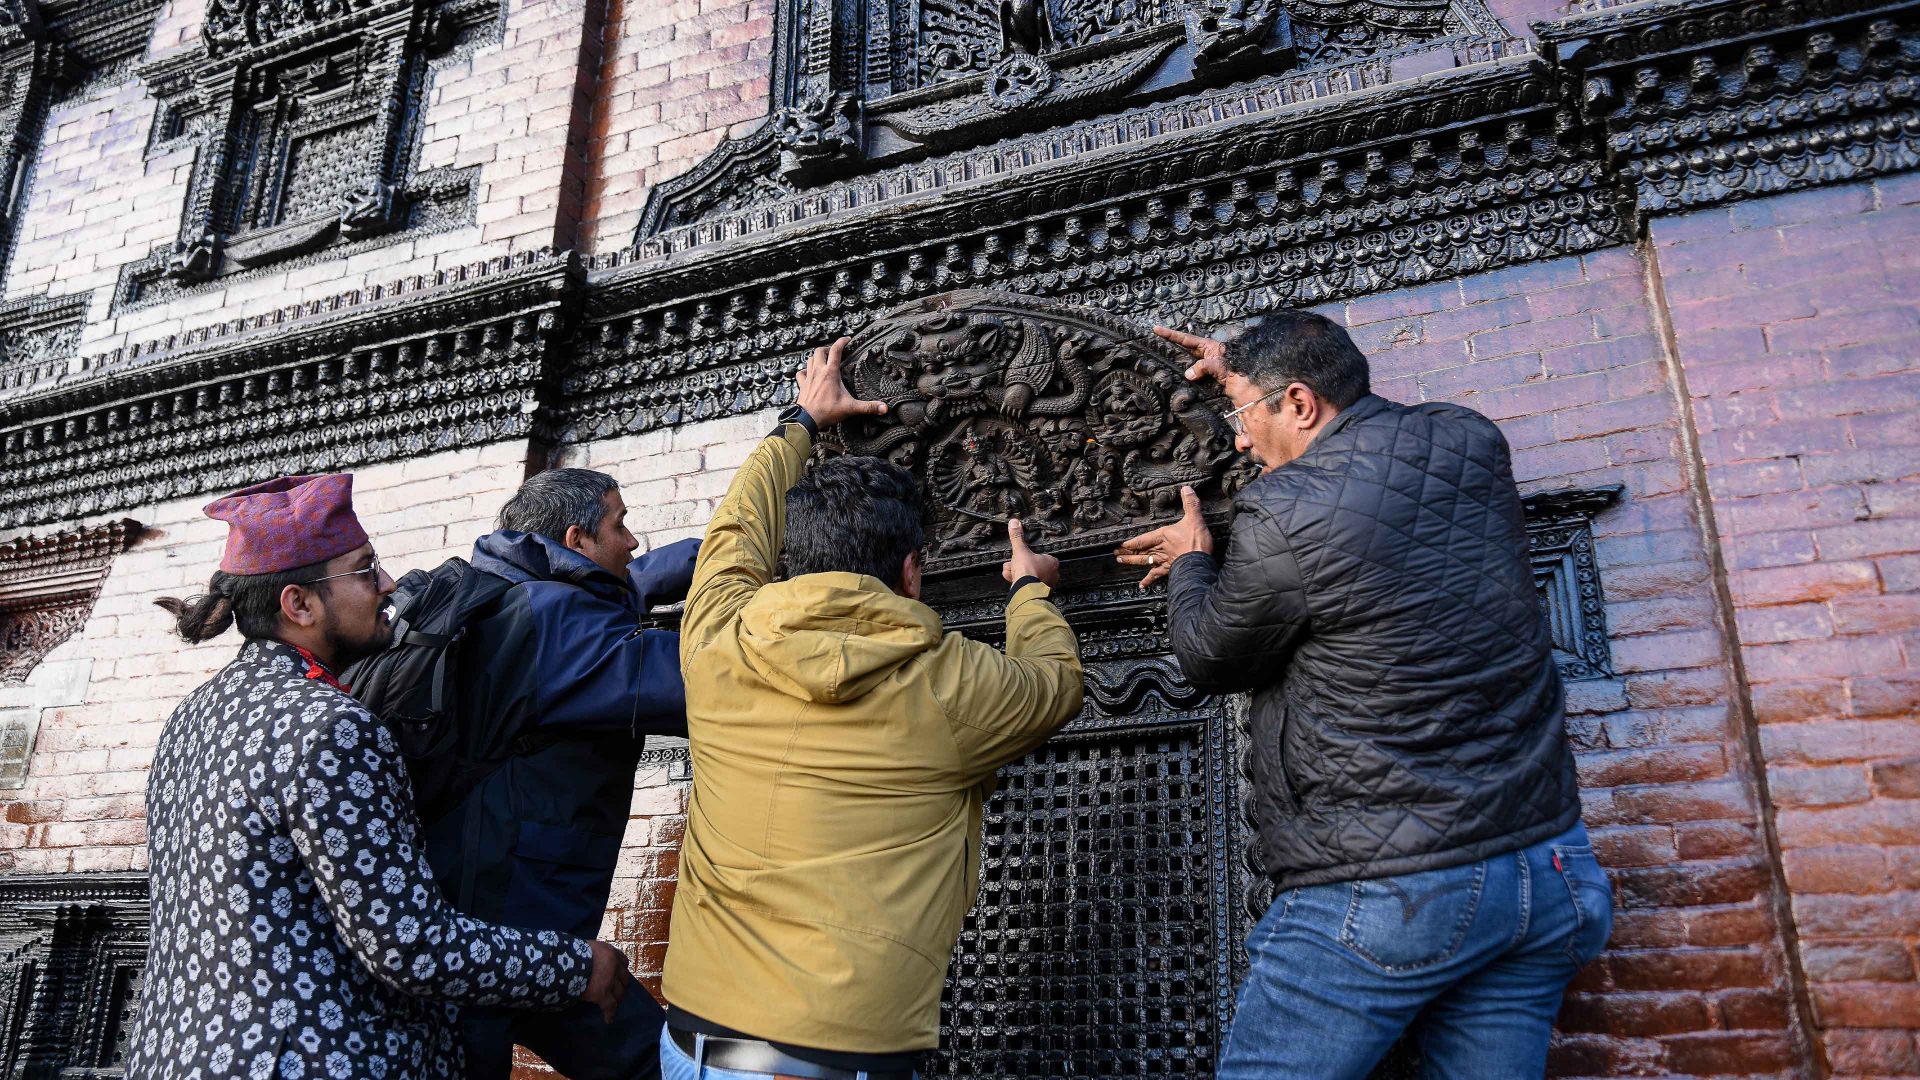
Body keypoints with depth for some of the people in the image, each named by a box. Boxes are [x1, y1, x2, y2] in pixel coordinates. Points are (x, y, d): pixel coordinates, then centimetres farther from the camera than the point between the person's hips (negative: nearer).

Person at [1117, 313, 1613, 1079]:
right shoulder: (1470, 443, 5)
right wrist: (1249, 371, 33)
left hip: (1388, 894, -7)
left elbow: (1211, 661, 2)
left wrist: (1192, 562, 20)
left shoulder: (1282, 519, -16)